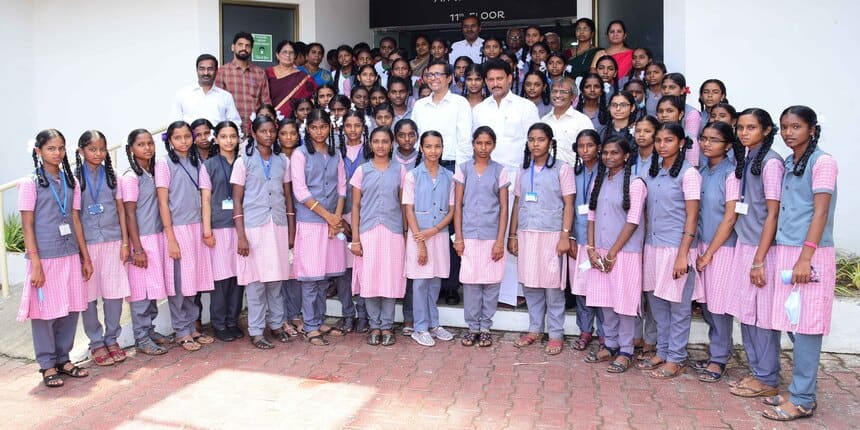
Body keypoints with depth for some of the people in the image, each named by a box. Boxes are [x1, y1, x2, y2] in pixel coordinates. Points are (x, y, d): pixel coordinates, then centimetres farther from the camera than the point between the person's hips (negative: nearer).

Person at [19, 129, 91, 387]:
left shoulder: (71, 183, 10)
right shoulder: (30, 184, -4)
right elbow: (27, 226, -7)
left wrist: (85, 257, 11)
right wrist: (35, 263, -13)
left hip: (70, 256, 5)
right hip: (45, 257, -4)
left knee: (71, 309, 7)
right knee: (45, 310, 3)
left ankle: (63, 359, 22)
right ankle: (47, 365, 16)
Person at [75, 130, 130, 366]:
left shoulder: (112, 176, 7)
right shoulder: (75, 177, 0)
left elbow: (121, 209, 7)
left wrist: (125, 242, 2)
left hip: (113, 241, 2)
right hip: (86, 243, -2)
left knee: (114, 293, 4)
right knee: (89, 295, 4)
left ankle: (112, 339, 19)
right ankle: (96, 343, 17)